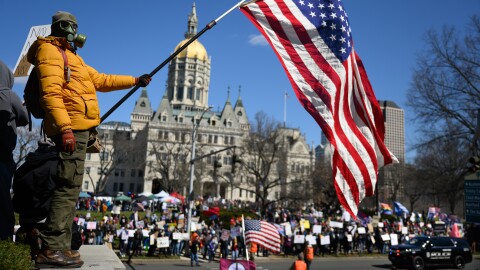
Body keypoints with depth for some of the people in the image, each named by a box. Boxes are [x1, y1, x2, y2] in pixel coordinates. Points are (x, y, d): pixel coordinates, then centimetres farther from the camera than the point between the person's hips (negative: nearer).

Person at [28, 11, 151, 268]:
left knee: (69, 188, 8)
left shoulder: (71, 55, 27)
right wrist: (65, 128, -26)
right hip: (71, 127, -10)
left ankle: (60, 247, 12)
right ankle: (51, 249, -11)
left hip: (78, 128, 10)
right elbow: (51, 93, -17)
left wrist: (135, 80, 31)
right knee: (68, 187, -13)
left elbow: (100, 80, 31)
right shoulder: (50, 50, -3)